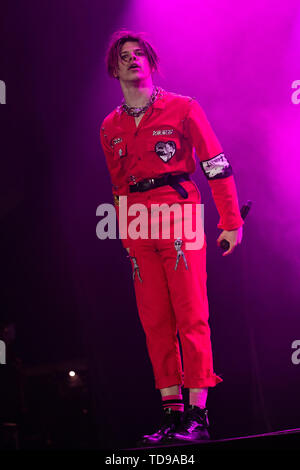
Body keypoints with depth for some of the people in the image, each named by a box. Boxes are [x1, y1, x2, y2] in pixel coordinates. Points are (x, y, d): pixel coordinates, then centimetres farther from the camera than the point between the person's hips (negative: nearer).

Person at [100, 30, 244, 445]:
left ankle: (197, 415, -8)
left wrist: (231, 221, -3)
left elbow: (217, 165, 2)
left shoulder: (182, 109, 4)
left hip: (181, 221, -5)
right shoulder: (110, 127, 17)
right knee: (155, 323, 2)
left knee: (191, 316, -8)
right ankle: (172, 414, 5)